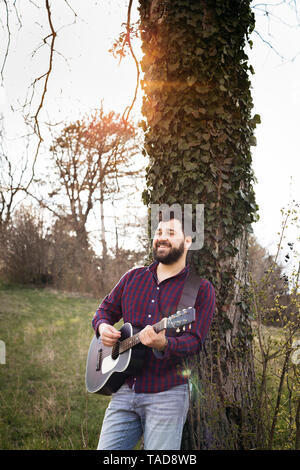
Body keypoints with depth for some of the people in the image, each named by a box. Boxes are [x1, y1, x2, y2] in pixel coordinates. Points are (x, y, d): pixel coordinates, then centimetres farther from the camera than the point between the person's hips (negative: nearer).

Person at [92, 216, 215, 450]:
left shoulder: (201, 289, -2)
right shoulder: (133, 277, 13)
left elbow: (195, 340, -10)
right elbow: (106, 309, 22)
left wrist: (163, 344, -30)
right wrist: (103, 327, -1)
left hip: (167, 394, -4)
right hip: (124, 390, 4)